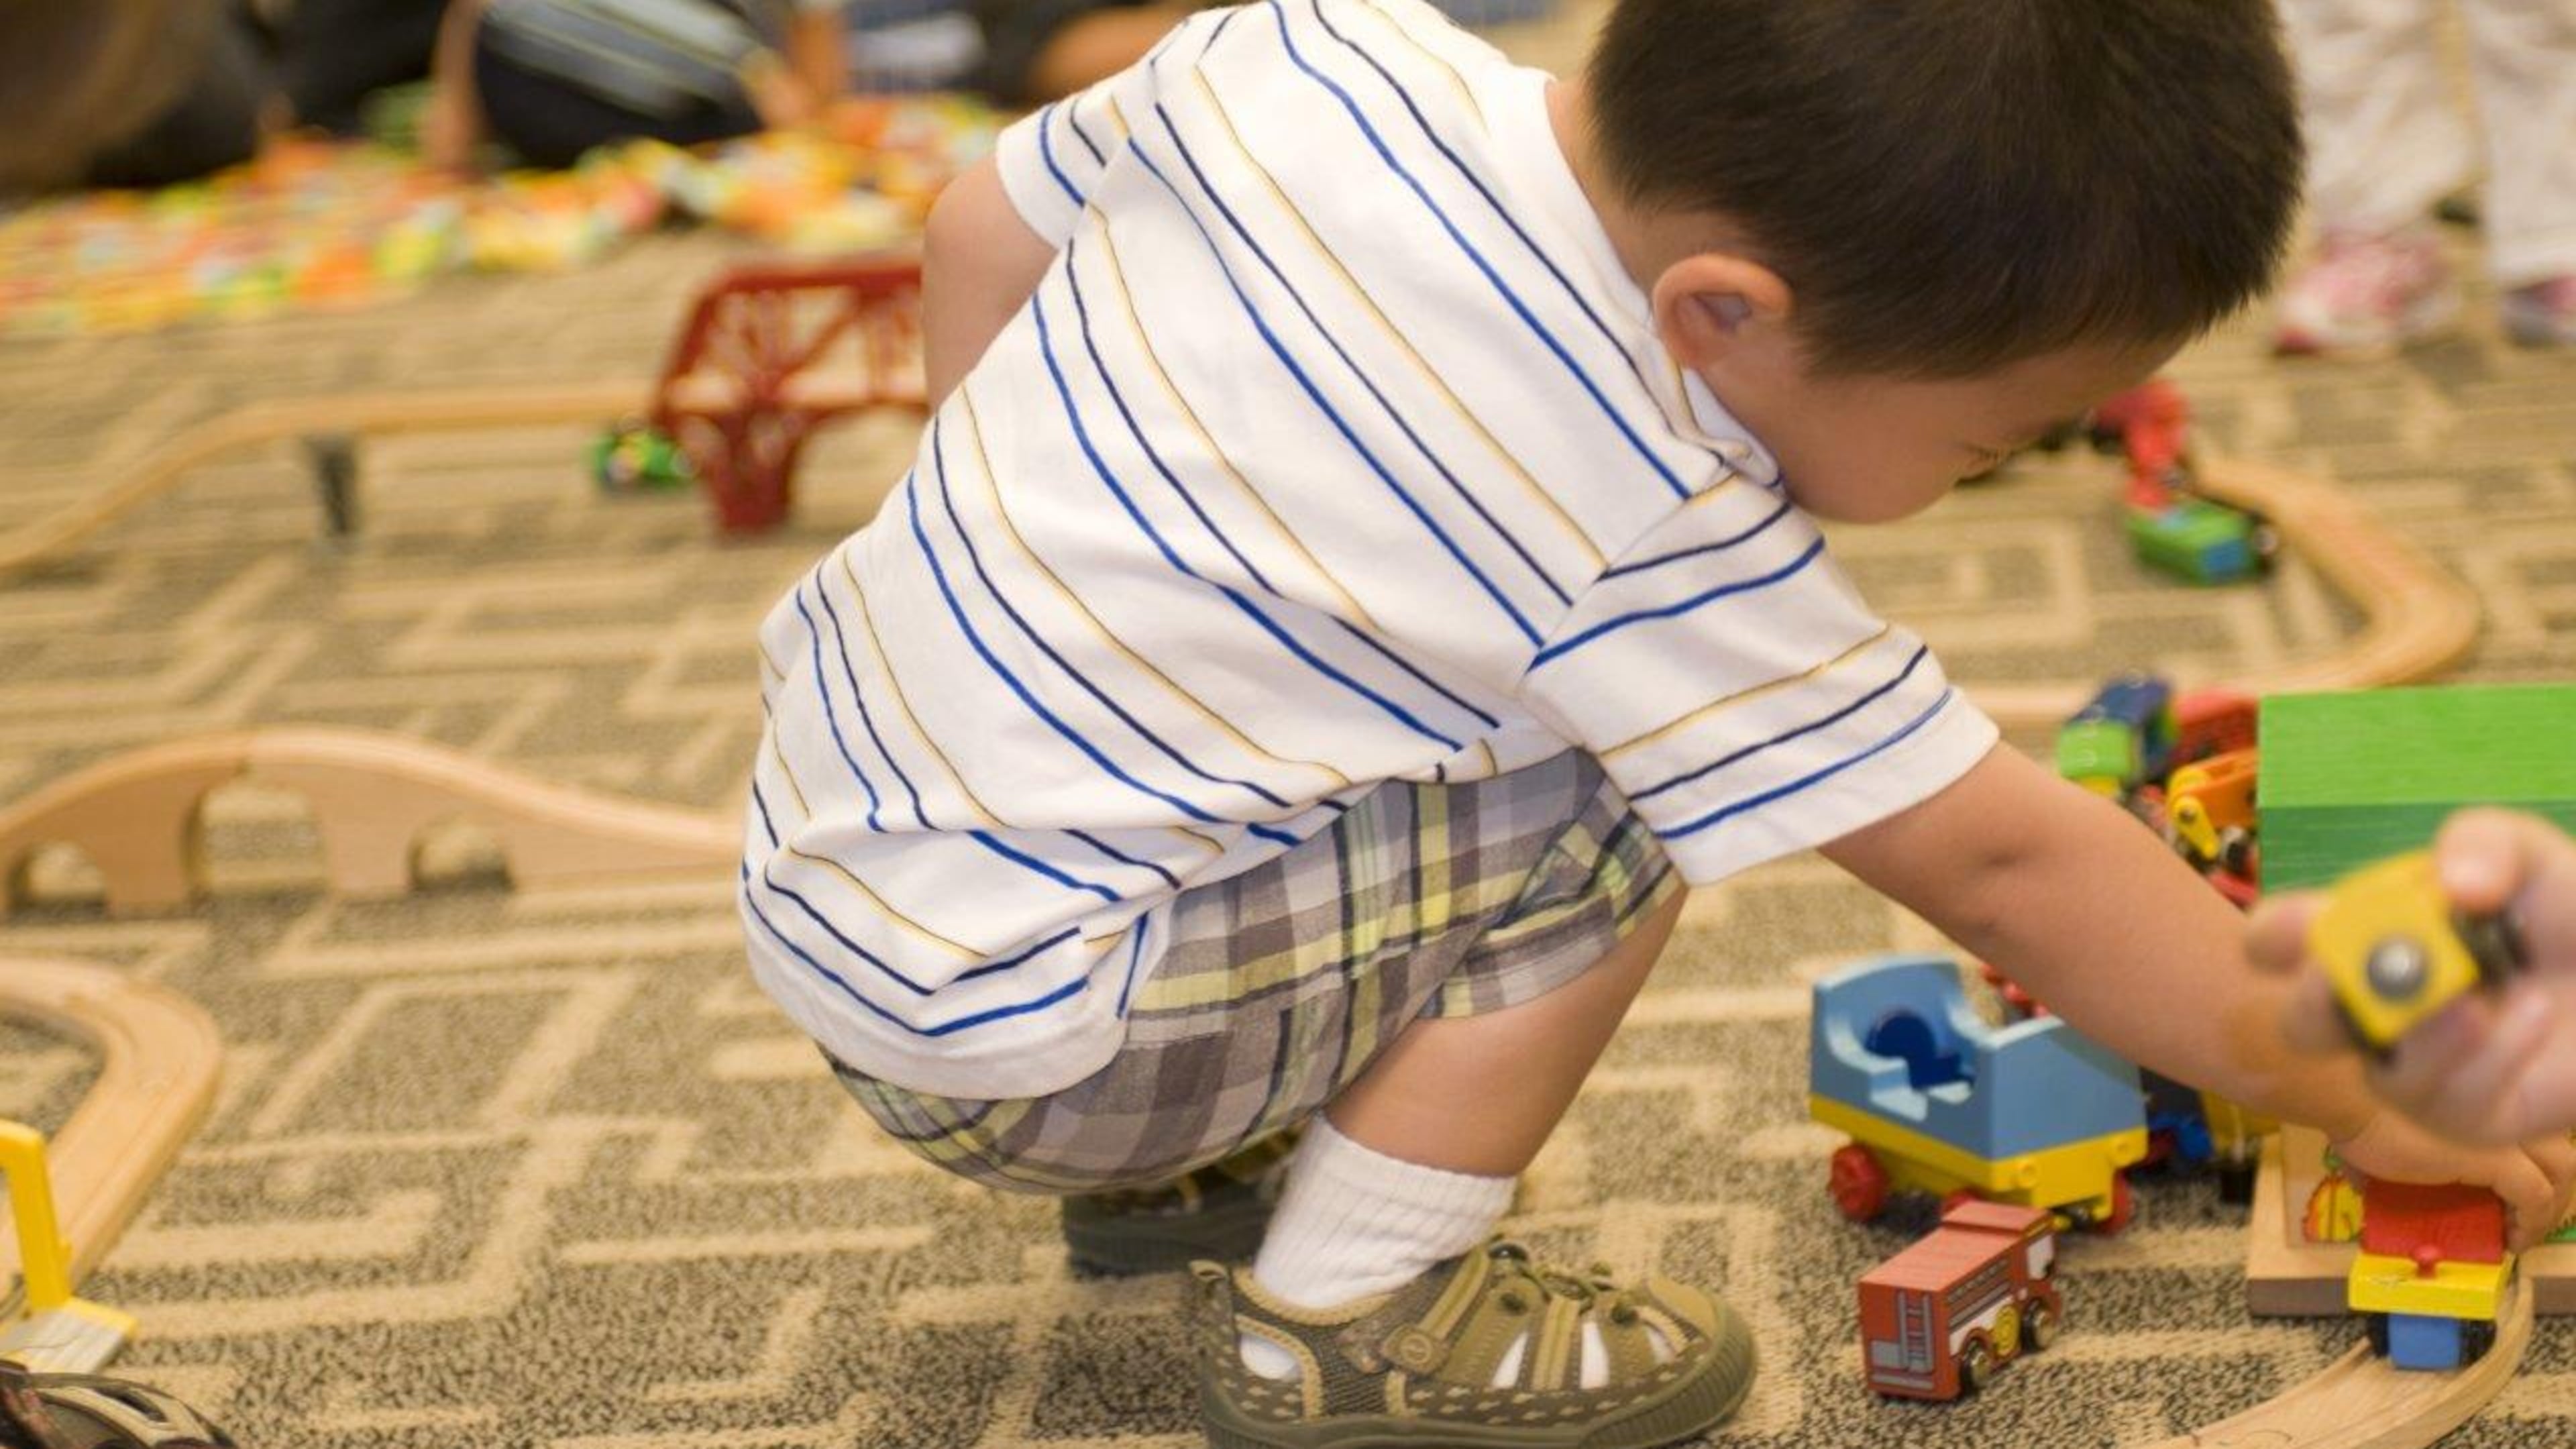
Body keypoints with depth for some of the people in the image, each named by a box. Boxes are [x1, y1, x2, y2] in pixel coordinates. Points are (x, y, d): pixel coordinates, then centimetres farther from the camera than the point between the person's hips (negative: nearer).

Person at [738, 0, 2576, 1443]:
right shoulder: (1652, 543, -25)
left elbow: (985, 229, 8)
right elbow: (2007, 867, -15)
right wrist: (2372, 1099, -3)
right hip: (993, 1033, -8)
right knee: (1607, 817, -16)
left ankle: (1183, 1163, 26)